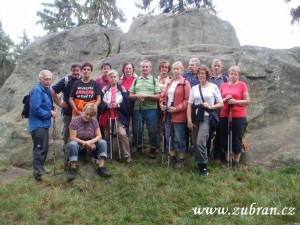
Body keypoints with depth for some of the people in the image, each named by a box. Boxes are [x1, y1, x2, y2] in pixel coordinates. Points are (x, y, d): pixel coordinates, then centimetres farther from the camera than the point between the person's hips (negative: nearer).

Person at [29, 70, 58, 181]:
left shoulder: (47, 90, 11)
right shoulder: (37, 90, -19)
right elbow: (36, 109, -26)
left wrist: (52, 111, 0)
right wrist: (50, 114, -17)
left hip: (44, 123, 10)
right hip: (38, 124, -10)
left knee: (44, 147, 18)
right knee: (39, 148, -7)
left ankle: (41, 168, 31)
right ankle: (38, 172, -2)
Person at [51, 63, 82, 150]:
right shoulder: (65, 80, -10)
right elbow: (52, 91, -8)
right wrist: (59, 103, -10)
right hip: (67, 110, -3)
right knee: (66, 129, 11)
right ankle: (65, 146, 26)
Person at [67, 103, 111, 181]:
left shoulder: (94, 121, -5)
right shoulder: (75, 120, -14)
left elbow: (99, 136, -8)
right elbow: (72, 137, -16)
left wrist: (91, 142, -28)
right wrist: (85, 143, -23)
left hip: (90, 144, 3)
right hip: (78, 144, -3)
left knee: (103, 142, -22)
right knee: (72, 144, -37)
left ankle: (101, 168, -27)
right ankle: (73, 168, -24)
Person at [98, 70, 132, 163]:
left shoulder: (122, 89, 3)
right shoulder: (105, 89, 8)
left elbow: (126, 103, -2)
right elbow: (100, 103, 4)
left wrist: (118, 105, -16)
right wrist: (107, 105, -14)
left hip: (119, 115, -3)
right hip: (107, 115, 3)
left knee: (122, 133, -16)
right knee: (107, 134, 12)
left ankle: (127, 155, -6)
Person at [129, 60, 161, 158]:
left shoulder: (154, 80, 4)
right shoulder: (136, 80, 12)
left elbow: (158, 96, -3)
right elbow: (130, 96, 10)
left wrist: (147, 96, -15)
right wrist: (137, 96, -10)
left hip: (151, 109, -3)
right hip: (137, 109, 3)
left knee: (152, 130, 1)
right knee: (137, 130, 9)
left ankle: (153, 149, 16)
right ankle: (138, 148, 26)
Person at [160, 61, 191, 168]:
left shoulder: (185, 83, -7)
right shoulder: (170, 83, 16)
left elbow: (187, 100, -13)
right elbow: (164, 96, 19)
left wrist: (177, 108, -20)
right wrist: (161, 104, 0)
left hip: (179, 114, -7)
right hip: (168, 113, 7)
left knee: (180, 137, 0)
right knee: (168, 136, 13)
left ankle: (181, 159, 13)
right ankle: (172, 156, 26)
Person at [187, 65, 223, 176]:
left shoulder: (213, 87, 3)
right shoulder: (194, 88, 11)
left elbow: (221, 104, 4)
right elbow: (189, 105, 7)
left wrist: (210, 107, -13)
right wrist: (189, 120, -2)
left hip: (207, 118, -4)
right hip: (196, 118, 4)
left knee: (200, 142, -16)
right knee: (195, 143, 6)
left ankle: (204, 166, 1)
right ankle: (199, 164, 23)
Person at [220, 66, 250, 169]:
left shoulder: (242, 85, 0)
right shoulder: (223, 85, 10)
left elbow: (247, 101, -3)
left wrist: (235, 101, -16)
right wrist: (225, 99, -8)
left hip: (239, 116, -3)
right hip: (224, 116, 4)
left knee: (237, 139, 3)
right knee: (225, 138, 9)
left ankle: (236, 161, 16)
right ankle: (227, 159, 24)